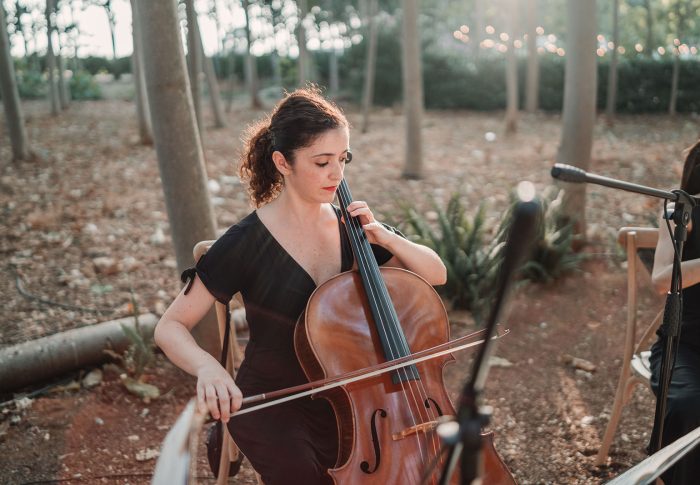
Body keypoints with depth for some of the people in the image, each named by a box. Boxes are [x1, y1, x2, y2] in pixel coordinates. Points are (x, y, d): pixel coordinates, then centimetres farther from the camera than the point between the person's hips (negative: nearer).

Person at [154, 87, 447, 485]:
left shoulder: (351, 226, -1)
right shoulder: (247, 243, -15)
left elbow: (437, 274, 4)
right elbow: (171, 328, -12)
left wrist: (386, 238, -15)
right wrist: (208, 367, -34)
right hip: (271, 405, -4)